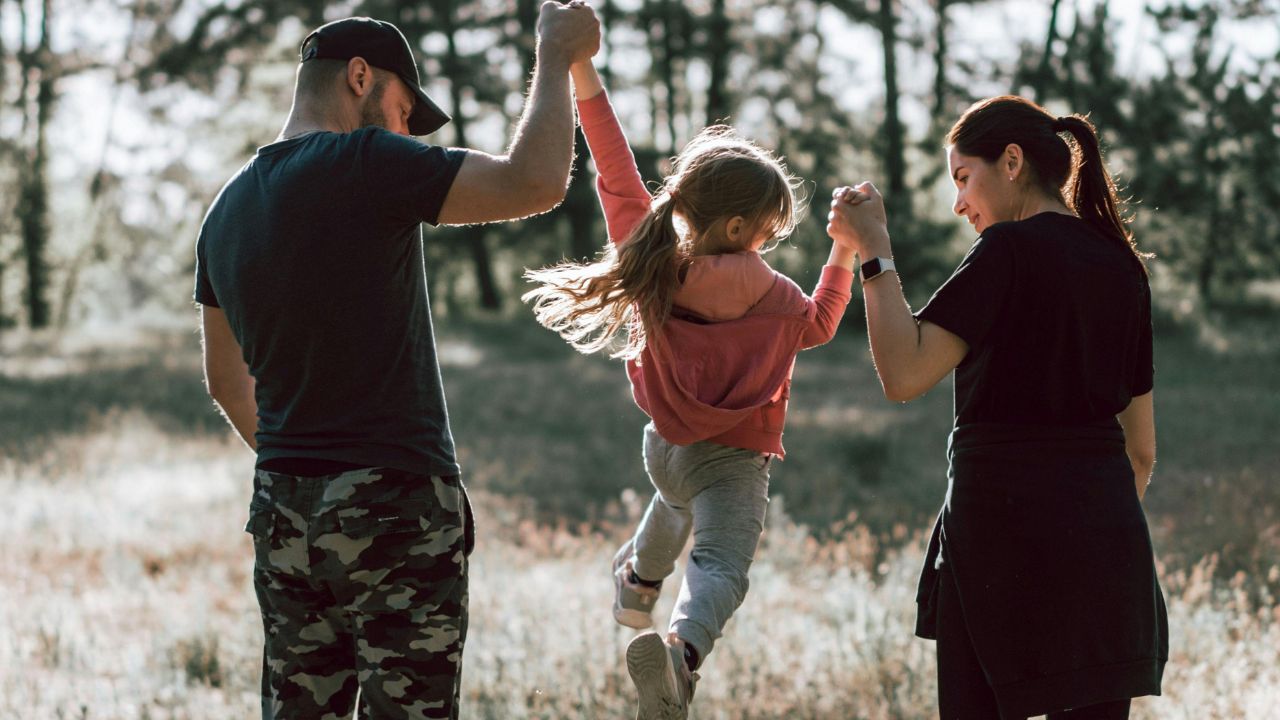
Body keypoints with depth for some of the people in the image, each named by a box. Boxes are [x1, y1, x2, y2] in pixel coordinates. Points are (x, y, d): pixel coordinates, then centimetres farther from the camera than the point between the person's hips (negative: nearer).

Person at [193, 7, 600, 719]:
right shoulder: (363, 165, -13)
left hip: (283, 508, 7)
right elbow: (535, 183, -17)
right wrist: (557, 58, -3)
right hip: (397, 507, -7)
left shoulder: (227, 211, 11)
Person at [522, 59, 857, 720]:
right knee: (720, 564, -20)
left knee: (678, 502, 38)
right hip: (734, 458, -7)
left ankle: (636, 581, 64)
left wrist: (582, 74, 0)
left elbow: (616, 174, -2)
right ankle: (681, 649, -50)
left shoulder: (649, 259, -8)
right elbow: (818, 323, 6)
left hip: (664, 444, 7)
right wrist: (846, 252, 16)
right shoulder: (771, 295, -16)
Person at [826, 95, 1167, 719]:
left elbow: (904, 375, -18)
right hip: (1106, 539, 6)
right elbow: (1142, 448, 16)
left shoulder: (1008, 250, -9)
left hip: (1005, 520, -6)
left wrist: (873, 250, -10)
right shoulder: (1121, 265, 13)